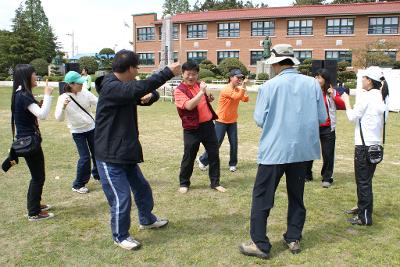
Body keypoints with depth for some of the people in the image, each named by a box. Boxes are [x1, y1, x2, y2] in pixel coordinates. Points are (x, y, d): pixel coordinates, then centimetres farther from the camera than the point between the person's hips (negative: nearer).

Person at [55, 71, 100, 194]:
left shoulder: (85, 93, -8)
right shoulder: (63, 98, -16)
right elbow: (59, 118, -21)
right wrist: (63, 107, -38)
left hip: (91, 128, 4)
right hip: (77, 132, -4)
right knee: (85, 158, -7)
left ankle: (97, 174, 41)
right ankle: (78, 185, 10)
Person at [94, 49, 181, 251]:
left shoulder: (125, 88, 8)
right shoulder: (110, 88, -22)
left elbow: (146, 93, 16)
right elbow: (139, 88, -37)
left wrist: (150, 96, -10)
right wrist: (168, 72, -33)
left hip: (127, 153, 10)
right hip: (109, 157, -9)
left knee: (142, 188, 21)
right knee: (121, 198, -3)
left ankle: (146, 220, 45)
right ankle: (120, 236, 21)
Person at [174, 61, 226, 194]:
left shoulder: (199, 84, 9)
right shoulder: (179, 90, -11)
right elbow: (189, 105, -27)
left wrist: (209, 97, 5)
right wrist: (201, 92, -25)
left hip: (208, 125, 6)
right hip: (192, 129, -6)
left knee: (214, 155, 9)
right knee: (189, 157, 4)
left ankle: (215, 182, 21)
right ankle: (184, 183, 22)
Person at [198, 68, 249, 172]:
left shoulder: (238, 89, 5)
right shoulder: (226, 89, -18)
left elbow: (245, 99, -9)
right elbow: (237, 96, -32)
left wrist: (244, 87, -14)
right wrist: (243, 86, -27)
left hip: (233, 121, 6)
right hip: (221, 121, -6)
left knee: (234, 143, 3)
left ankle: (232, 164, 18)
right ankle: (203, 161, 16)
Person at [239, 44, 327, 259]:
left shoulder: (269, 86, -10)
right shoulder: (312, 84, -2)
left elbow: (259, 120, -7)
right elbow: (322, 117, 3)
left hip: (274, 150, -4)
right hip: (302, 149, 4)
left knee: (262, 197, 5)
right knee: (296, 196, 18)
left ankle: (260, 244, 8)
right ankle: (293, 239, 27)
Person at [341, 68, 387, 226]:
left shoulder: (365, 96, -13)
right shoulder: (379, 97, 12)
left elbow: (353, 117, -10)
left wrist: (346, 101, 2)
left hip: (364, 145, -9)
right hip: (375, 144, 9)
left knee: (363, 181, -3)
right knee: (365, 179, 19)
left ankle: (365, 217, 2)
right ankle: (361, 207, 32)